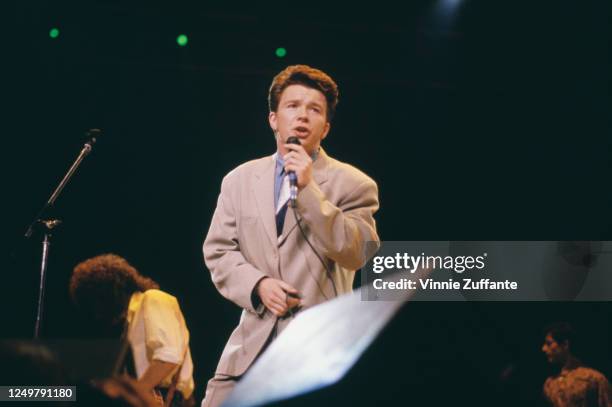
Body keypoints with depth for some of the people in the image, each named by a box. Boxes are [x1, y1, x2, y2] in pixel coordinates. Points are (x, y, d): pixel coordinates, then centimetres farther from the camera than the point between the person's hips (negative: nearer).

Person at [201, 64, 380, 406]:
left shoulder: (353, 184, 2)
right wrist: (258, 284, -8)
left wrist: (309, 188, -13)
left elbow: (358, 253, -10)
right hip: (253, 341, 3)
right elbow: (218, 251, 11)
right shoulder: (239, 180, 14)